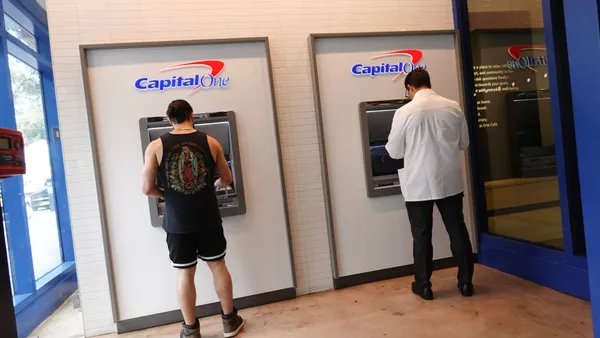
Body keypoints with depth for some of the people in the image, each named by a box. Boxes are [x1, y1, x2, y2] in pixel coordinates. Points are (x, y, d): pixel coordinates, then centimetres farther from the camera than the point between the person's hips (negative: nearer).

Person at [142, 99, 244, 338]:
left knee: (185, 274, 12)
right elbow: (227, 180, 7)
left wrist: (165, 194, 13)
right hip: (208, 219, 1)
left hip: (177, 222, 0)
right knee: (218, 266, 15)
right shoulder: (211, 142, -2)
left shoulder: (156, 146, -5)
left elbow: (147, 189, -8)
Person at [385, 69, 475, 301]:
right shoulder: (453, 108, -1)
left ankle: (424, 286, 20)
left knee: (422, 236, 9)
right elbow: (464, 144, 10)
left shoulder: (404, 112, -12)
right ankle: (466, 282, 25)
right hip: (449, 182, 3)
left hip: (418, 185, -3)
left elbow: (394, 152, -6)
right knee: (458, 231, 14)